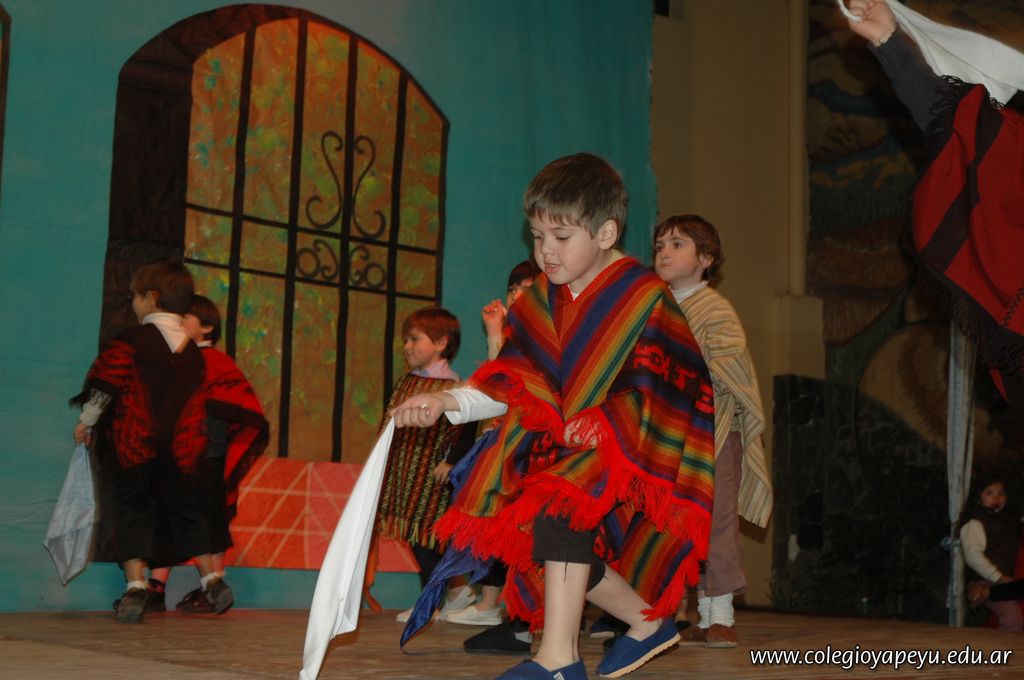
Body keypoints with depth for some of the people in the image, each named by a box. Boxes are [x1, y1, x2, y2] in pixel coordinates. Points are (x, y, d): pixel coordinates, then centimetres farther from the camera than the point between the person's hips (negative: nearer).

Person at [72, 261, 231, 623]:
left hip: (131, 444, -4)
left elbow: (105, 385, -10)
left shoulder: (131, 341, -8)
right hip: (180, 447, 4)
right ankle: (211, 579, 15)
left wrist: (86, 421, 3)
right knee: (187, 508, 17)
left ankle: (135, 585, -6)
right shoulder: (193, 349, 9)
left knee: (130, 508, 4)